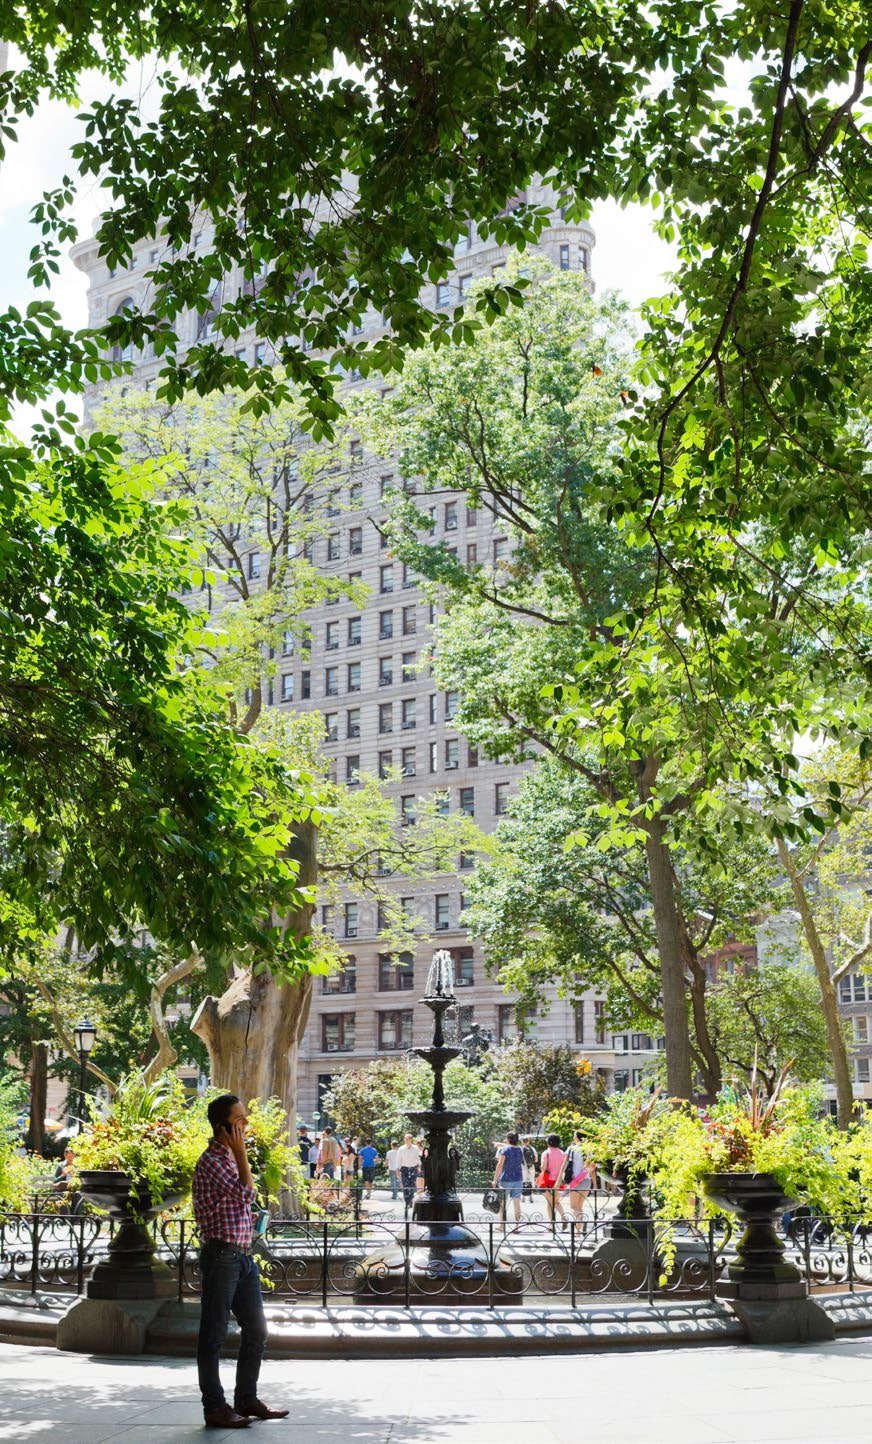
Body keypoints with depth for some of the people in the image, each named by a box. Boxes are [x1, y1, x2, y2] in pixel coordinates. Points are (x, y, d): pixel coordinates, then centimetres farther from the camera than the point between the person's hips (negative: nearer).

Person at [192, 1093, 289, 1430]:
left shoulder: (232, 1158, 16)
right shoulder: (211, 1161, -14)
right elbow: (246, 1194, -22)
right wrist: (241, 1153, -18)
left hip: (243, 1256, 9)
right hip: (222, 1255, -9)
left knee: (256, 1330, 12)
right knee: (214, 1335, 0)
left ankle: (247, 1399, 22)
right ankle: (214, 1407, 6)